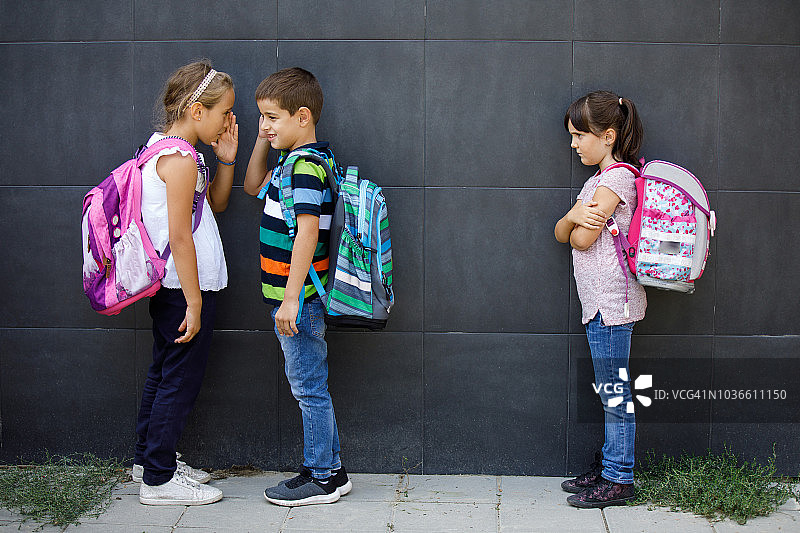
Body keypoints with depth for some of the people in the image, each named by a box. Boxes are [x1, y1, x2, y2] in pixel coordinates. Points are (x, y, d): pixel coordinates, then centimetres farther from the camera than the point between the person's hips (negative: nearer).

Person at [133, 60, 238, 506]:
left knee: (164, 371, 19)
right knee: (181, 379, -1)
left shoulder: (167, 148, 12)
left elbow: (216, 203, 21)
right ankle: (159, 480, 7)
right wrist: (194, 303, -21)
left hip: (169, 285, 10)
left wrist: (226, 159, 7)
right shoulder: (180, 158, -19)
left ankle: (149, 458, 32)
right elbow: (179, 236, -23)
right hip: (185, 286, -10)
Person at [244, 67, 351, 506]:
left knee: (309, 388, 0)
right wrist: (262, 142, 15)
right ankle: (330, 470, 25)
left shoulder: (305, 165, -18)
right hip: (296, 296, 10)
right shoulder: (296, 160, 13)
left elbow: (307, 231, -26)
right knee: (311, 387, 16)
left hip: (299, 300, -10)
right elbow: (254, 188, 30)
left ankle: (321, 479, 10)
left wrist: (291, 298, -27)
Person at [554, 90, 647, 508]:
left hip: (612, 299, -9)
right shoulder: (600, 179, 18)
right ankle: (608, 468, 22)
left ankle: (618, 481, 3)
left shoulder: (618, 176, -12)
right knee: (611, 393, 14)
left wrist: (582, 224, 6)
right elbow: (562, 233, 11)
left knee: (615, 394, -3)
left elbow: (582, 239, -17)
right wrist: (575, 216, -11)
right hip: (600, 301, 9)